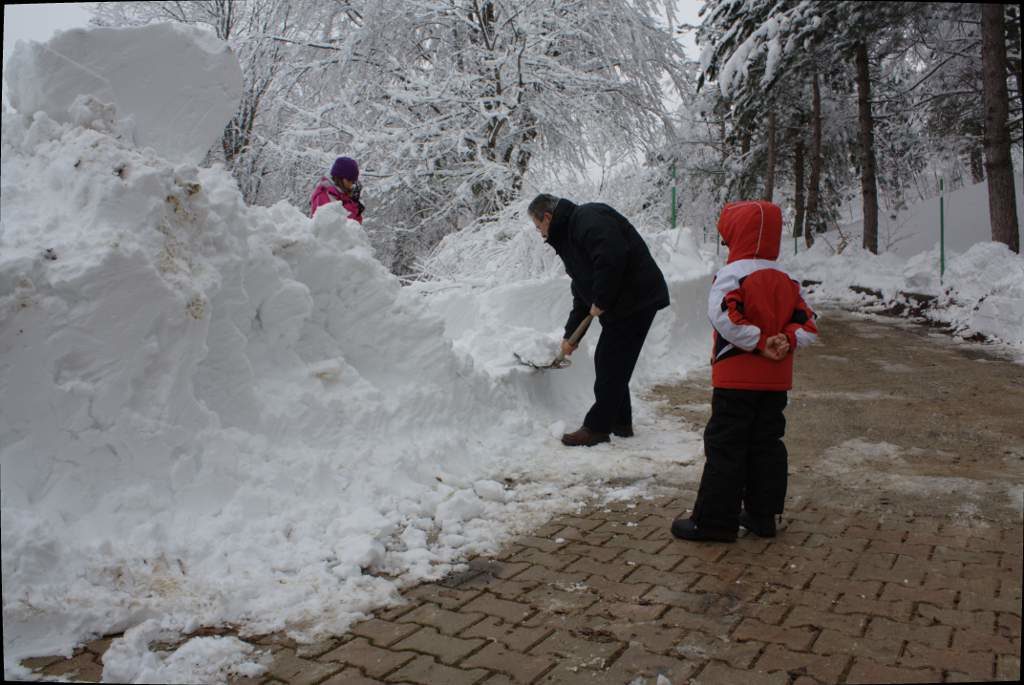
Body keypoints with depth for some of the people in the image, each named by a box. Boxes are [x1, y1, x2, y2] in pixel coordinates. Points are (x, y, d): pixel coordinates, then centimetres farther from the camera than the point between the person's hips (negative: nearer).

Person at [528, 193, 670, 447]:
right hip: (622, 303, 10)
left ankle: (597, 427, 6)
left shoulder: (588, 218, -14)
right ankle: (620, 423, 26)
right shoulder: (568, 234, 19)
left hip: (637, 299, -10)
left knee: (610, 364, -3)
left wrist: (601, 302, -20)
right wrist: (571, 335, 20)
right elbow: (581, 292, 22)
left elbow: (612, 257, -31)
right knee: (607, 362, 15)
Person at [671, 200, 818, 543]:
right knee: (767, 445, 14)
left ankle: (715, 520, 3)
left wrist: (760, 343, -17)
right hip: (776, 382, 7)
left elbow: (727, 317, -26)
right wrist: (786, 340, -8)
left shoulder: (732, 275, -12)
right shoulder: (787, 281, 10)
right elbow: (807, 324, 7)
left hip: (736, 380, -7)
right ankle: (762, 514, 22)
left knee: (724, 447, -1)